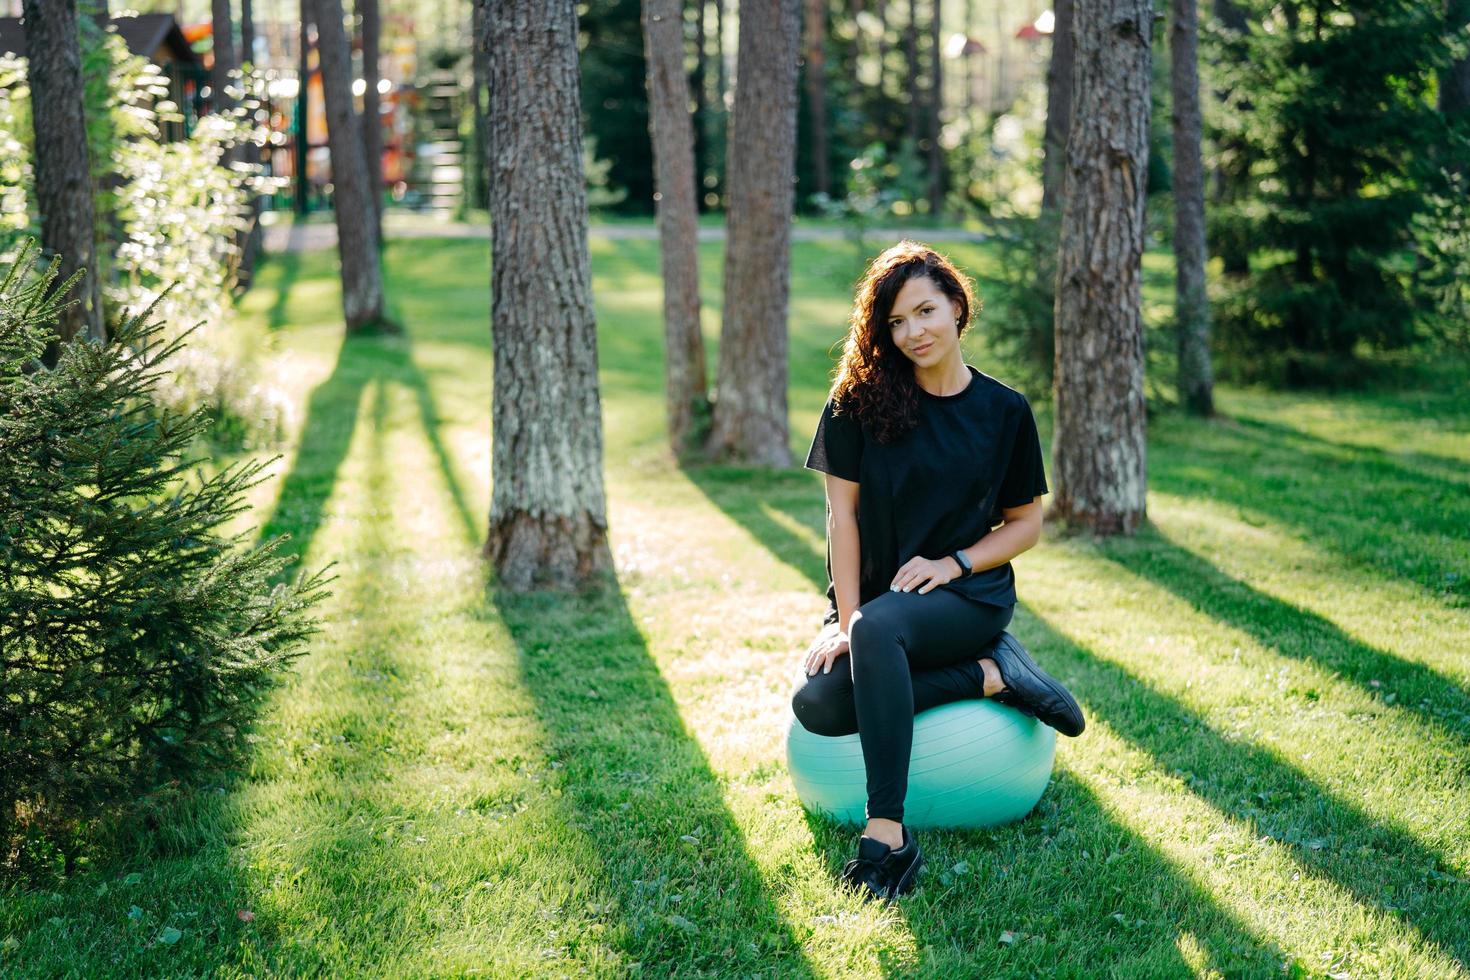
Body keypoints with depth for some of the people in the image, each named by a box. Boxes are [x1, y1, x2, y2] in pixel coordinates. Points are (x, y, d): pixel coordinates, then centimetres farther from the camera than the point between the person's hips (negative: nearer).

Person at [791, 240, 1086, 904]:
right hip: (875, 596, 2)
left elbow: (1026, 522, 7)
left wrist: (953, 563, -11)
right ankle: (991, 675, -16)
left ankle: (887, 836, -38)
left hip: (971, 594, -2)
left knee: (880, 626, -38)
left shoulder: (1004, 412, 1)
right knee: (817, 705, -28)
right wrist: (845, 619, -11)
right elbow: (843, 511, -2)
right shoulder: (861, 399, 0)